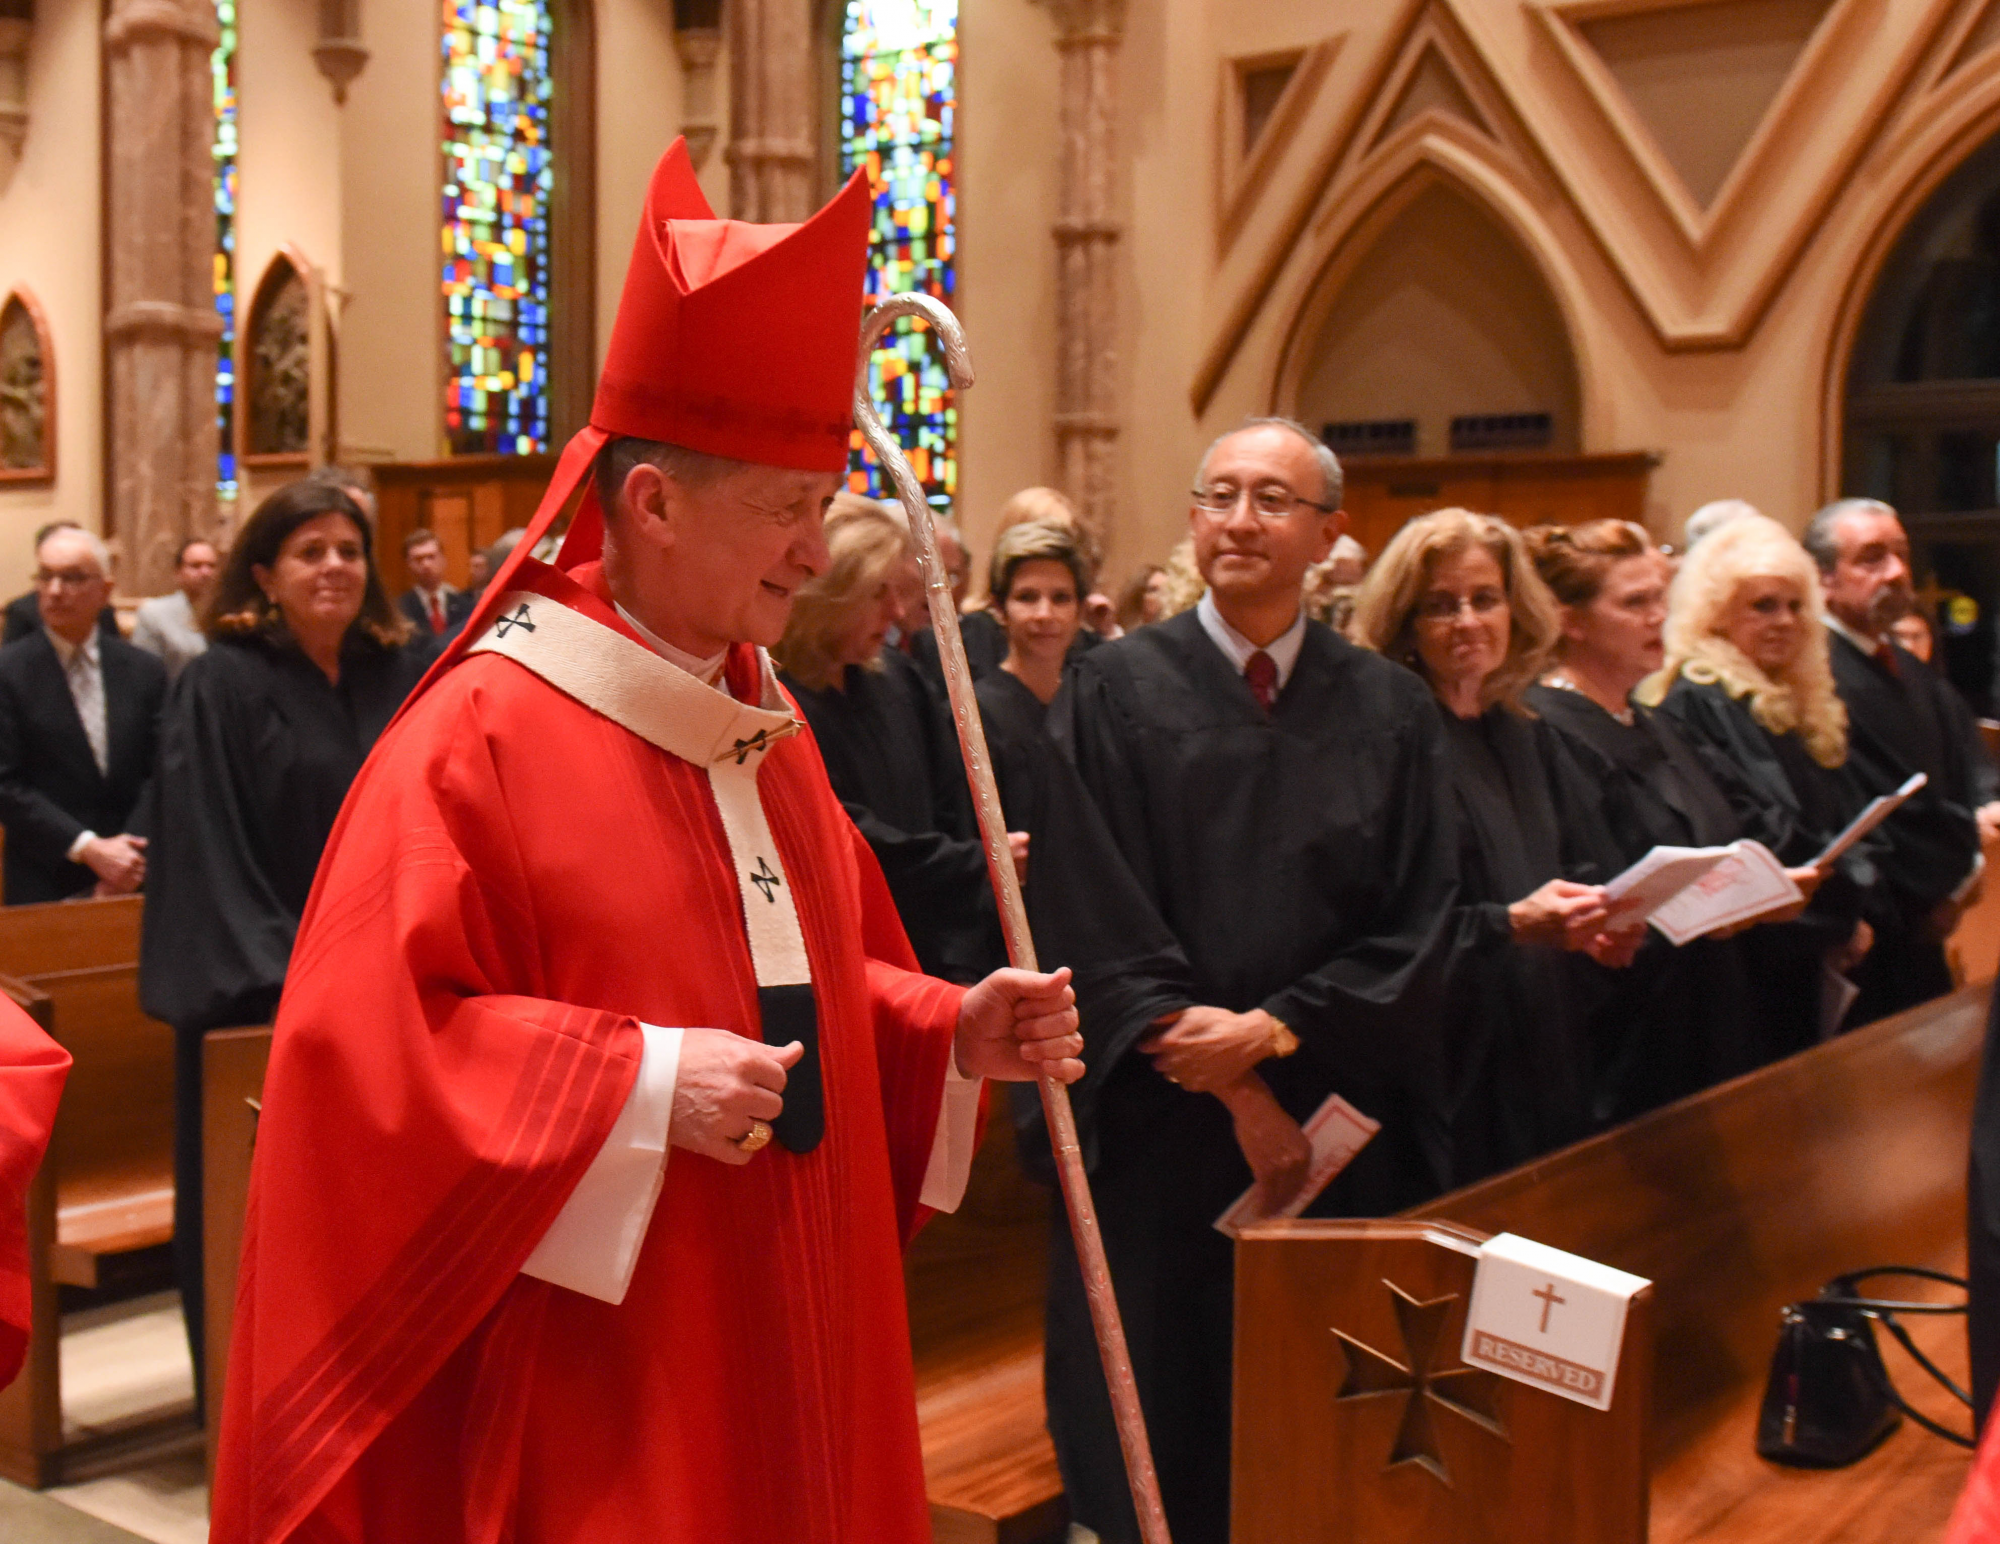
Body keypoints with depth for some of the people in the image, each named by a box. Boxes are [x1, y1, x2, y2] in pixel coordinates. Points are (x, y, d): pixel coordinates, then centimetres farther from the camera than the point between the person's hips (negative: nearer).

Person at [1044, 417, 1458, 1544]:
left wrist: (1277, 1030, -13)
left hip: (1344, 1128, 2)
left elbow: (1419, 925, 1)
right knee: (1169, 1420, 6)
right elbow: (1086, 911, -6)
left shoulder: (1392, 710, 6)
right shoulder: (1117, 689, -1)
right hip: (1163, 1126, -2)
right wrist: (1237, 1089, -11)